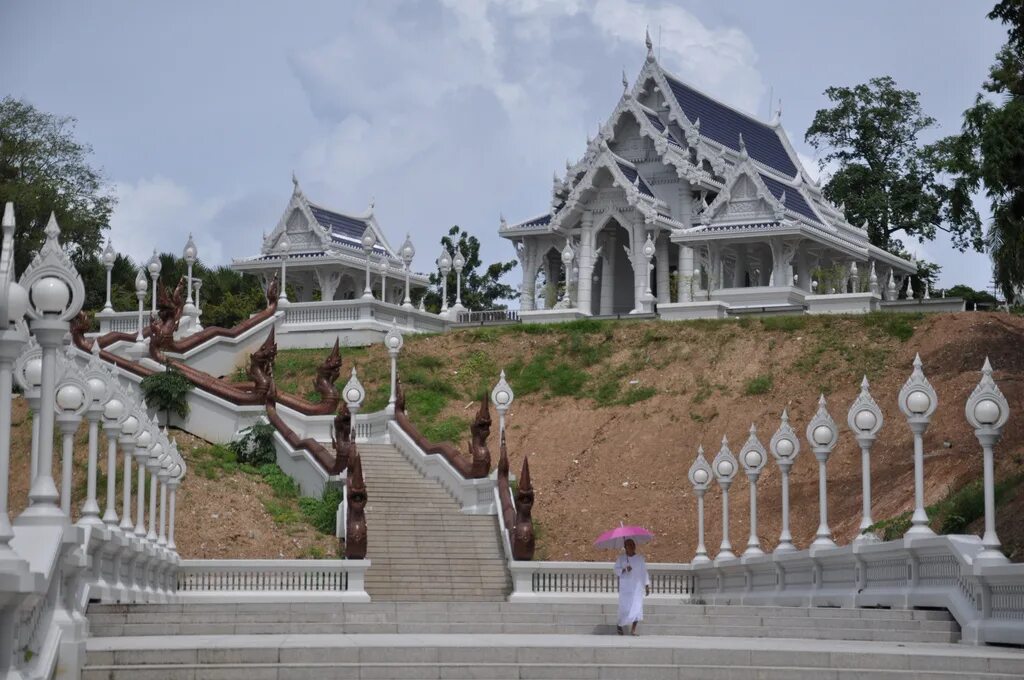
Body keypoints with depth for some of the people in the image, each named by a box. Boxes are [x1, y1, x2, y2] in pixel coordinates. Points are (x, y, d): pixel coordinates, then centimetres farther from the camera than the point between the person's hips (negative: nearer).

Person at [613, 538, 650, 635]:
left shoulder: (640, 558, 4)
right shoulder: (621, 558, 1)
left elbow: (644, 572, 7)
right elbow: (616, 570, 1)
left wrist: (647, 585, 4)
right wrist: (624, 570, -19)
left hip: (637, 586, 1)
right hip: (625, 587, -1)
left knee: (637, 606, -8)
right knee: (625, 606, -3)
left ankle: (633, 629, -3)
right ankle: (620, 625, 21)